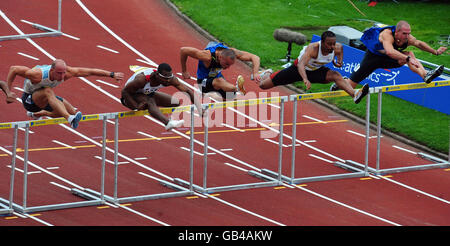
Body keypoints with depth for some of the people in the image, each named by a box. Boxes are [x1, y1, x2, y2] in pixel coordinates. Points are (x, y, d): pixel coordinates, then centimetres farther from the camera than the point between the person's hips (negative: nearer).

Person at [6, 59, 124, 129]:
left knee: (72, 111, 7)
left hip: (45, 98, 6)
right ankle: (70, 119, -48)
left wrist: (112, 74, -19)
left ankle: (37, 114, 29)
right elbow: (14, 69, -28)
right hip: (29, 99, -6)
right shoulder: (38, 75, -38)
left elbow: (89, 71, -20)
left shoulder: (65, 72, -25)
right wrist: (8, 91, -27)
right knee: (48, 91, -37)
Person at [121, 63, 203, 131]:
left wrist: (199, 107, -23)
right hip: (131, 97, -7)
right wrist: (136, 106, -34)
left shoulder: (170, 79, -23)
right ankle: (168, 123, -55)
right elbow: (125, 91, -28)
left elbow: (187, 91, -16)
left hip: (148, 94, 7)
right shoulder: (142, 79, -37)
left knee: (176, 102, -6)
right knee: (150, 102, -38)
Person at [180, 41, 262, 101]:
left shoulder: (231, 52, -23)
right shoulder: (208, 56, -34)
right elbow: (183, 50, -27)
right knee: (219, 81, -38)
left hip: (217, 77, 7)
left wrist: (255, 73, -36)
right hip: (204, 81, -7)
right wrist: (184, 71, -16)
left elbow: (255, 58, -19)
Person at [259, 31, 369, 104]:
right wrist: (305, 79, -72)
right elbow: (301, 64, -55)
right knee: (263, 85, 4)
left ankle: (354, 94, -44)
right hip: (297, 69, -3)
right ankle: (267, 74, 42)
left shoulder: (336, 48, -22)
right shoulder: (313, 48, -40)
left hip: (316, 71, 3)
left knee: (336, 75, -29)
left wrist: (339, 61, -9)